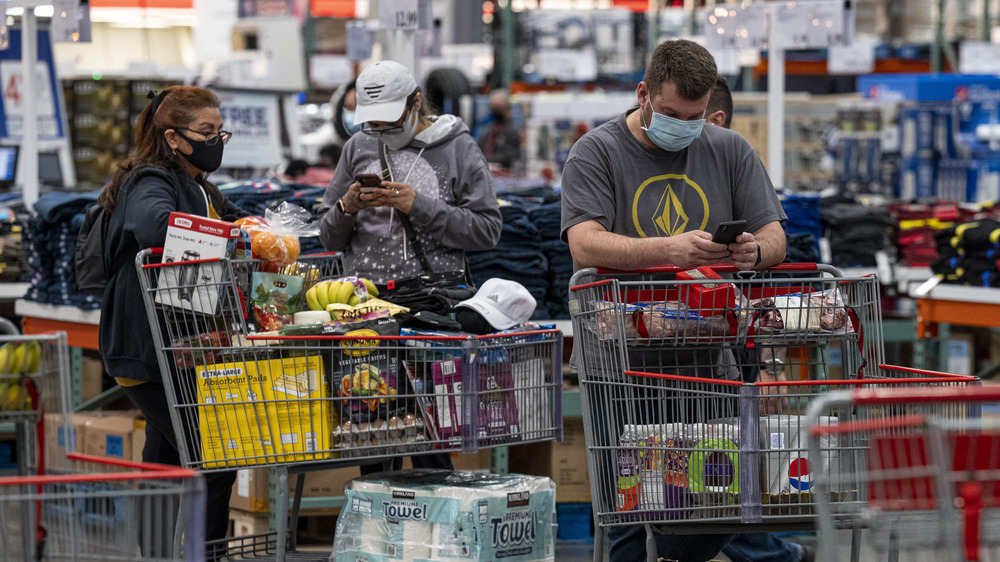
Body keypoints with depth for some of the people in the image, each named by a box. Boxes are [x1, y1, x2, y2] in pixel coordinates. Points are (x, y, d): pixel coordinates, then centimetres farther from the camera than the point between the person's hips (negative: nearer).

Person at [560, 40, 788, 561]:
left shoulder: (730, 152, 11)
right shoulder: (597, 153, -1)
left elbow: (774, 238, 7)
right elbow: (585, 245, -16)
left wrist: (754, 250, -19)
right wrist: (671, 249, -33)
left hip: (710, 357, 4)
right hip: (626, 362, -4)